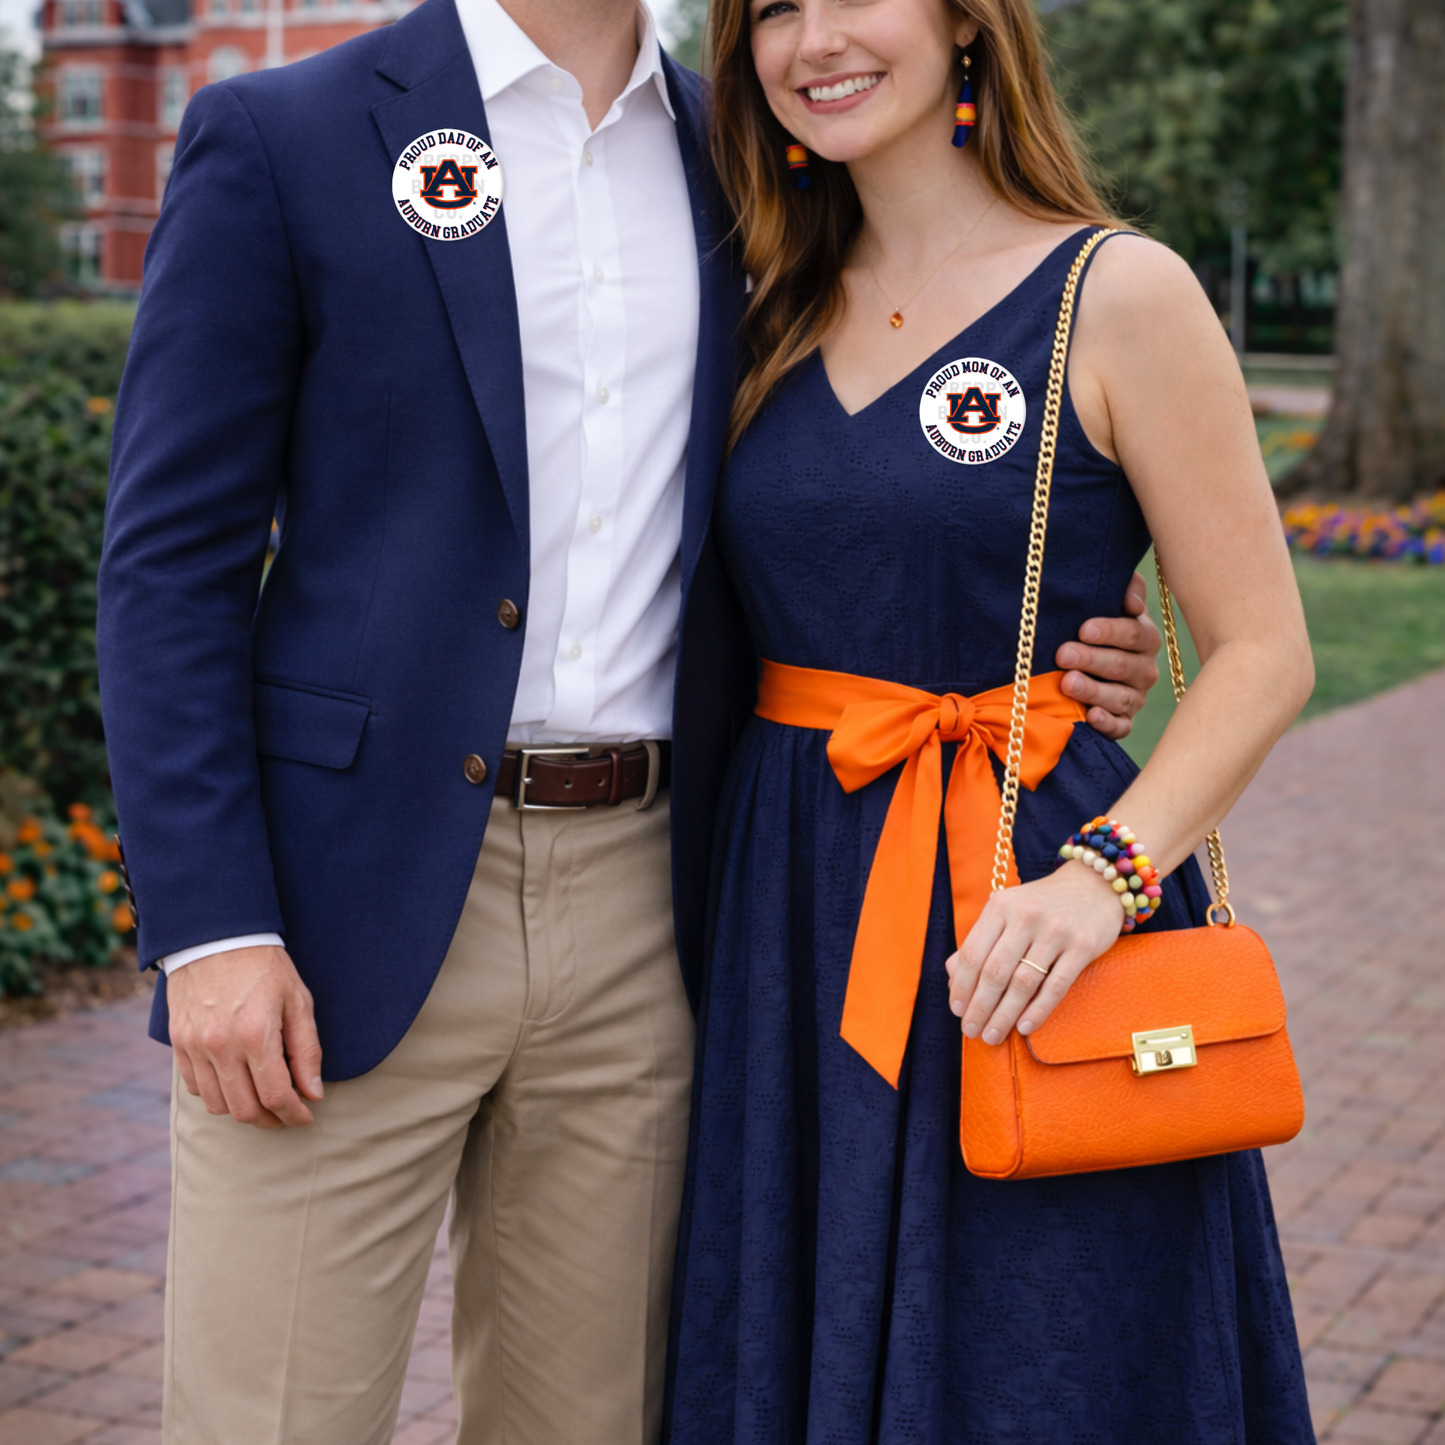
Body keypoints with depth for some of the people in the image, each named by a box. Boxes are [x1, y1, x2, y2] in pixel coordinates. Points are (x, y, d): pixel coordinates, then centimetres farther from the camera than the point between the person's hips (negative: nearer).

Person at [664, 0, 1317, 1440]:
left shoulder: (1119, 294, -7)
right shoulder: (784, 310, 10)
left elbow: (1263, 651, -9)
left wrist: (1104, 871, -22)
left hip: (1018, 912, -5)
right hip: (790, 902, 5)